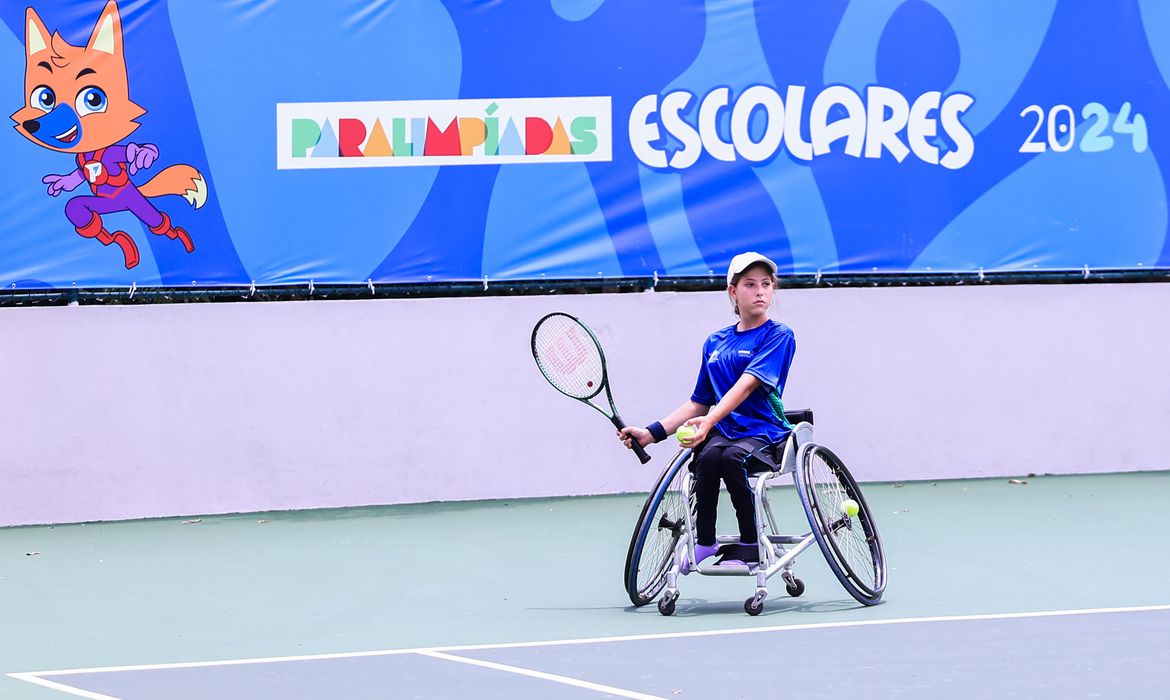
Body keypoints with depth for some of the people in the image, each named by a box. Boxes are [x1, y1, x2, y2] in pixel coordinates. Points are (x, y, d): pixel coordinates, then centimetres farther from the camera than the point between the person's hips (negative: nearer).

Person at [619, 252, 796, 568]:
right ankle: (703, 542, -18)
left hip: (763, 435, -4)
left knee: (732, 457, -38)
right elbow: (699, 404, 23)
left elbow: (746, 385, -16)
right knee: (709, 457, -33)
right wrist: (652, 432, 10)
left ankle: (751, 542, -19)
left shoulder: (779, 336, 0)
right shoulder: (715, 342, 18)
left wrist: (710, 420, -31)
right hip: (721, 433, 4)